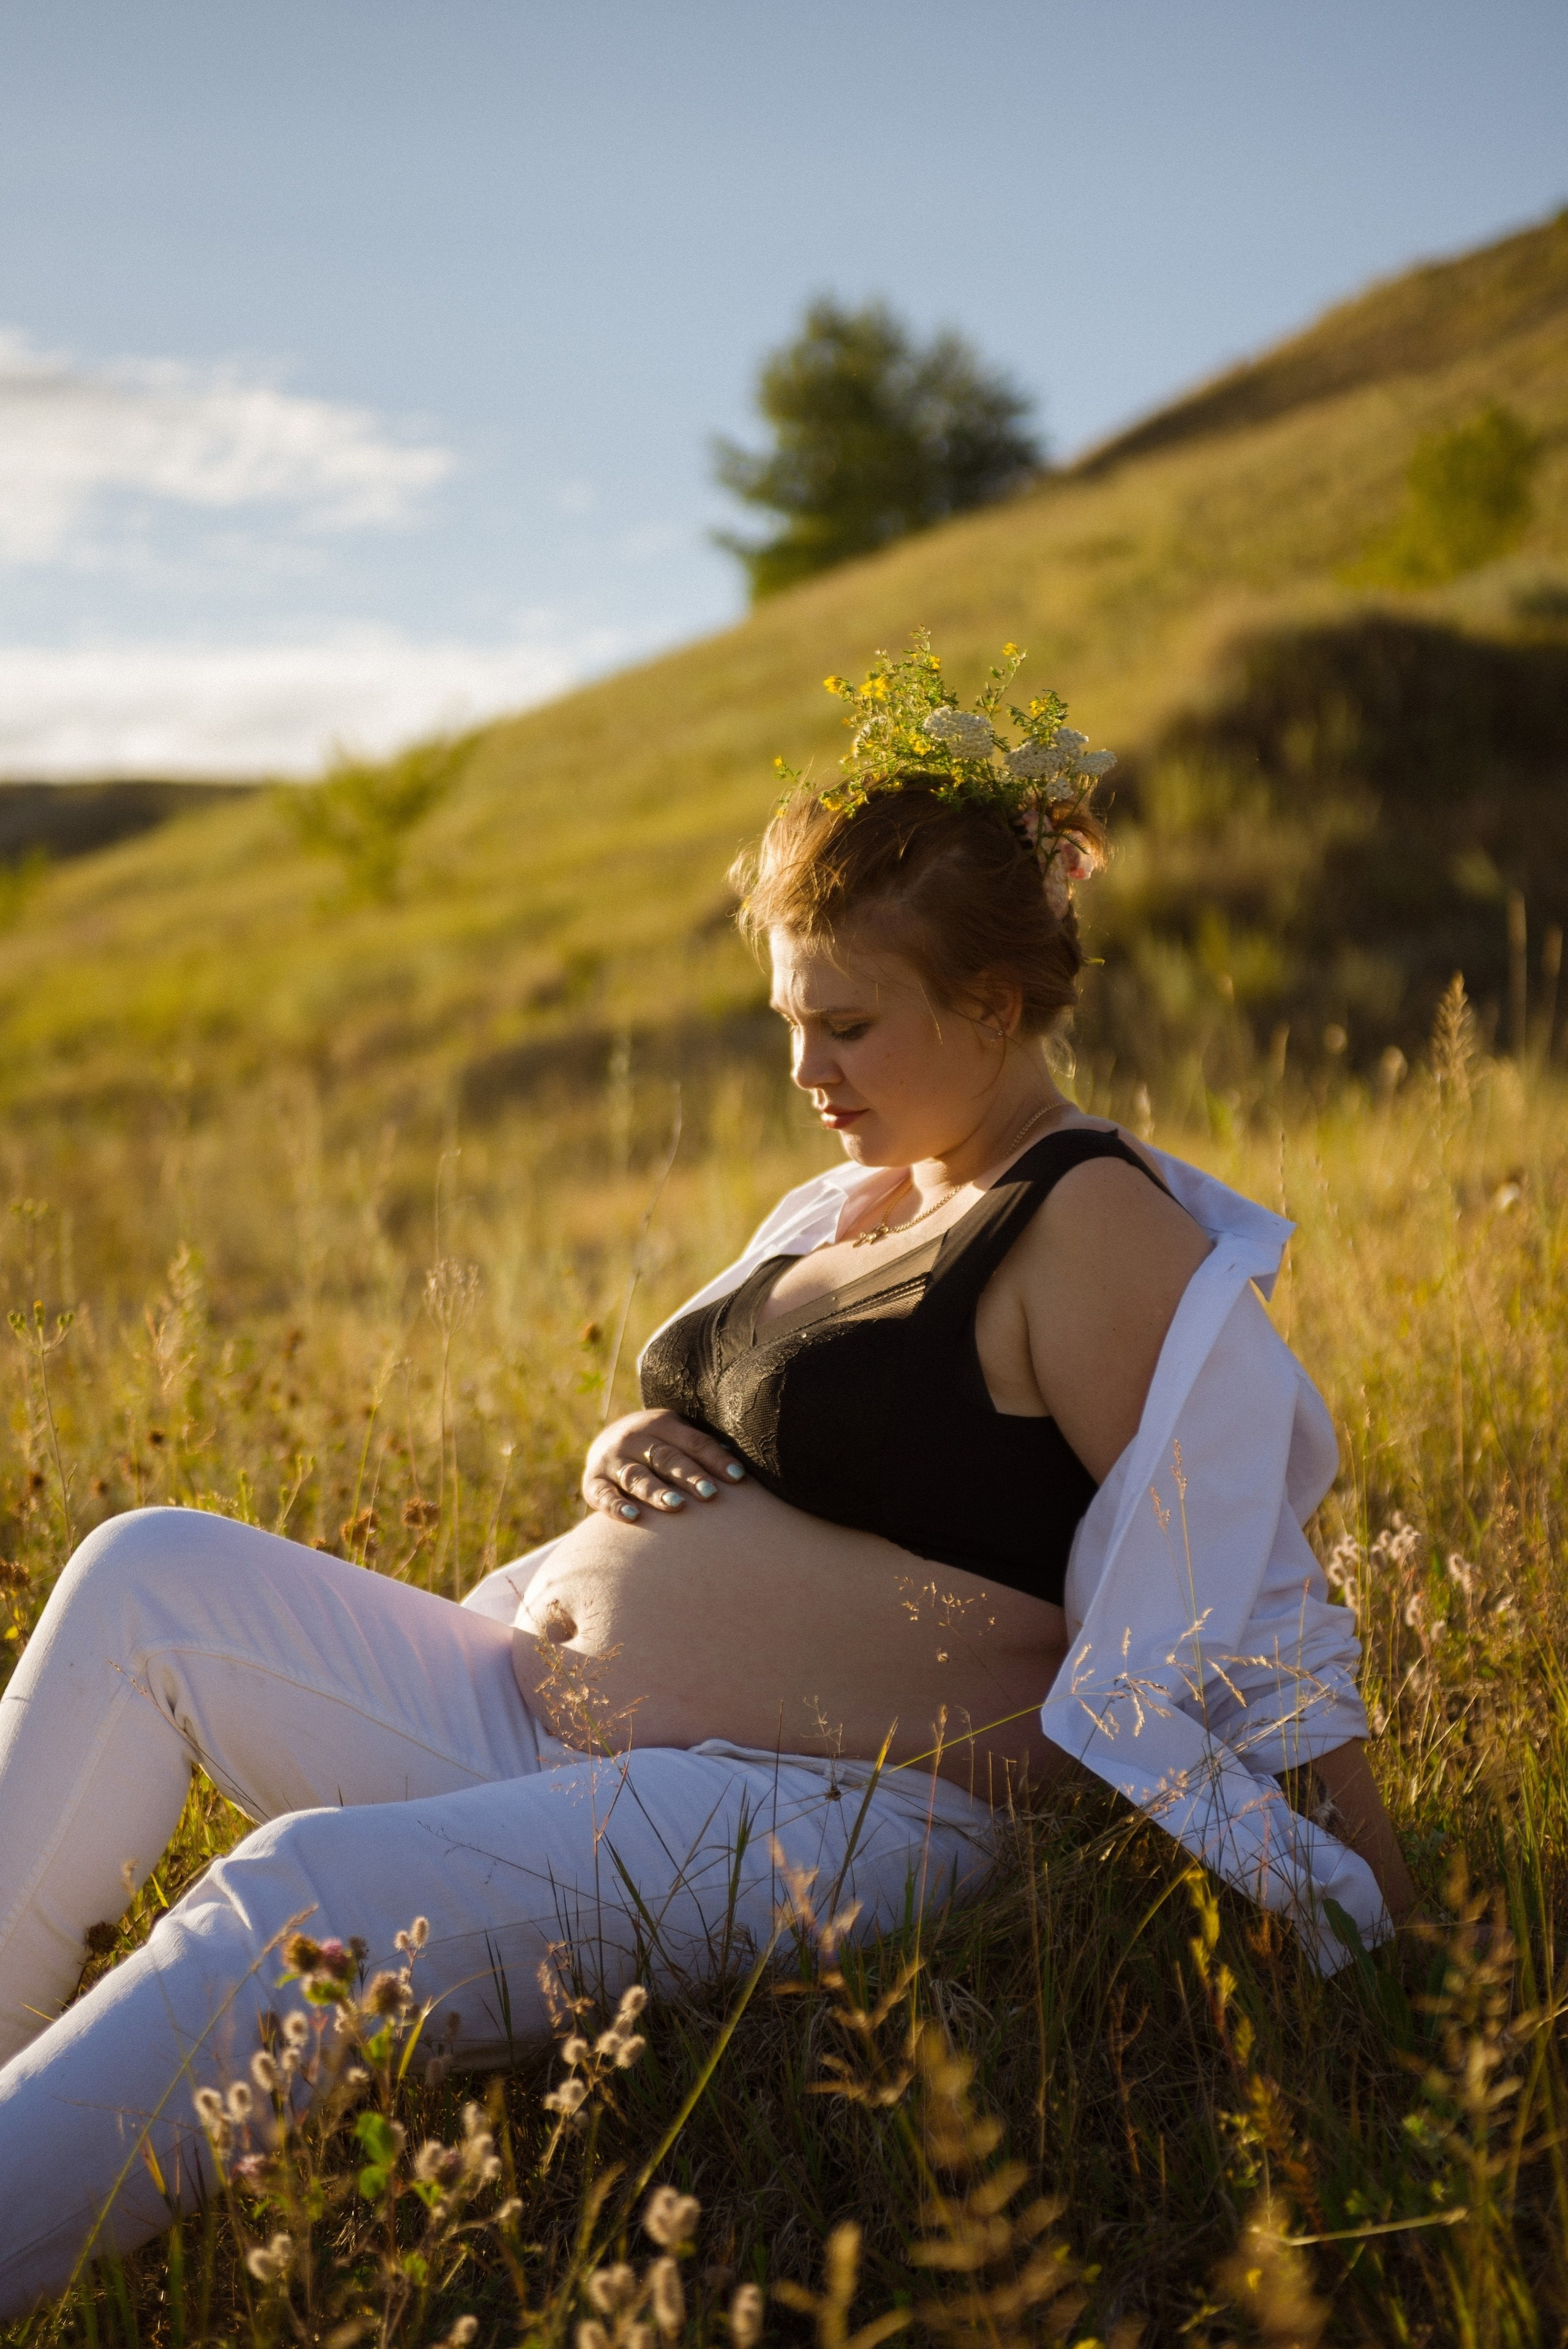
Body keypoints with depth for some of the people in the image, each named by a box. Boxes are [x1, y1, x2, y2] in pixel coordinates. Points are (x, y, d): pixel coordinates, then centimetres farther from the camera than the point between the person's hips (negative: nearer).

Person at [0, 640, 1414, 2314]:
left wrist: (1389, 1933, -14)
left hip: (810, 1824, -9)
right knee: (156, 1574, -3)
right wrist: (628, 1458, 2)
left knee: (308, 1890, -31)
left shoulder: (1094, 1232, -11)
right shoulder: (844, 1208, 16)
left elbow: (1246, 1612, -14)